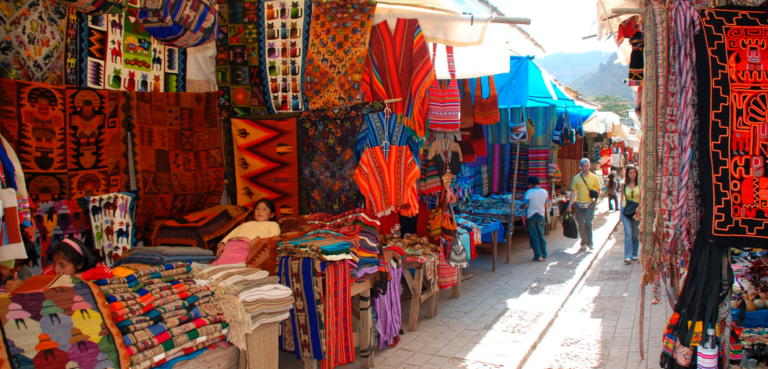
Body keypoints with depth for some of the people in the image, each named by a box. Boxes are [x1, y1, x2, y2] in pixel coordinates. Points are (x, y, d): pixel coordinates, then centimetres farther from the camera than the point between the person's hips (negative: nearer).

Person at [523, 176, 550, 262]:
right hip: (541, 216, 4)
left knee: (534, 237, 3)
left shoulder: (529, 192, -12)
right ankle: (544, 255, 14)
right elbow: (546, 206, 6)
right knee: (541, 236, 12)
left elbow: (525, 206, -12)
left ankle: (538, 256, 3)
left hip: (531, 216, -4)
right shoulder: (544, 192, 0)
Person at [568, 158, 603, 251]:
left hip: (590, 203, -2)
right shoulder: (576, 178, 5)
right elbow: (573, 192, 6)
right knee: (581, 225, 5)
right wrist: (570, 204, 1)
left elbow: (598, 190, 9)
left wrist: (596, 199, -10)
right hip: (579, 204, 2)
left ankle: (590, 242, 2)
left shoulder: (594, 178, 4)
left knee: (588, 222, -14)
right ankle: (583, 243, 20)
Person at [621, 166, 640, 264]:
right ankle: (627, 256, -10)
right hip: (626, 211, 0)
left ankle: (634, 254, 23)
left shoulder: (639, 185, 0)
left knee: (635, 234, 8)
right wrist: (620, 212, 9)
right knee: (628, 234, -8)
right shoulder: (624, 185, 3)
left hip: (636, 211, 0)